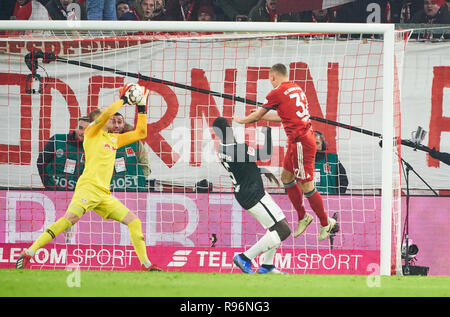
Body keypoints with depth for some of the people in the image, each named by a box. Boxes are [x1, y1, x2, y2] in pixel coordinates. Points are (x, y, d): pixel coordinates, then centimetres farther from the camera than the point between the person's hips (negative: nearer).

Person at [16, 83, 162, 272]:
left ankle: (146, 265, 7)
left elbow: (140, 133, 30)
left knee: (134, 222, 2)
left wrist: (141, 108, 23)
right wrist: (123, 100, -3)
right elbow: (105, 114, -13)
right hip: (88, 188, -8)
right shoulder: (92, 132, 6)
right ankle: (27, 254, -28)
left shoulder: (114, 139, 25)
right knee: (70, 218, -27)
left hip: (104, 195, 8)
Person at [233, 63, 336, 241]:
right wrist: (264, 116, 37)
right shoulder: (297, 89, 14)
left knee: (306, 187, -3)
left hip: (301, 142, -9)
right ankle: (302, 218, 24)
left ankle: (325, 223, 6)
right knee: (286, 177, 18)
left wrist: (241, 120, 22)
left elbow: (257, 116, 3)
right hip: (297, 141, 9)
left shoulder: (277, 93, -10)